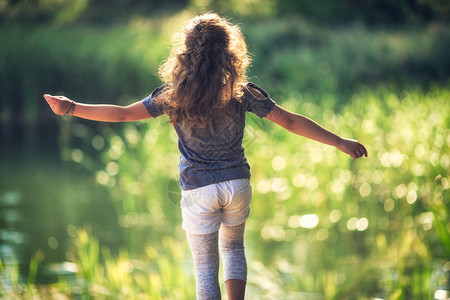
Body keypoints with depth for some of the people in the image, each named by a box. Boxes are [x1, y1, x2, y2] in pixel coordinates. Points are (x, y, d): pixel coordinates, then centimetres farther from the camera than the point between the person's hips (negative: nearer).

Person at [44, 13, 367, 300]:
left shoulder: (174, 97, -11)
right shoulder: (242, 93, -9)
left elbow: (122, 113, -10)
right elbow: (290, 121, -7)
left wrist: (71, 108, -1)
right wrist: (340, 142, 0)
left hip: (198, 191, -2)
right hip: (237, 184, 2)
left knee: (205, 267, 9)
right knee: (233, 247, 28)